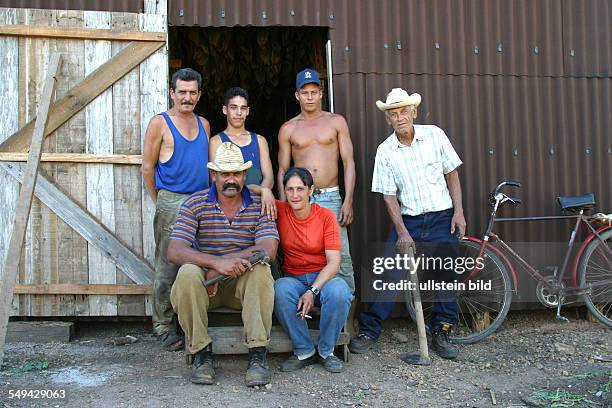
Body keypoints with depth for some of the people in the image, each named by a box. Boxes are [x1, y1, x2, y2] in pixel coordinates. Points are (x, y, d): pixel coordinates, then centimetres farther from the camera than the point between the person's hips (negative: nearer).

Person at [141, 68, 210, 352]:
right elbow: (147, 168, -1)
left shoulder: (203, 124, 14)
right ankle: (164, 326, 7)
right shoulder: (160, 123, -2)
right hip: (172, 203, -5)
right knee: (167, 267, -3)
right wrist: (159, 203, 1)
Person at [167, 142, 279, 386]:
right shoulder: (195, 204, -3)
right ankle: (202, 352, -18)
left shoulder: (259, 206, -1)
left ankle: (257, 354, -25)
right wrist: (217, 262, -32)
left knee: (259, 270, -31)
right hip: (205, 282, 0)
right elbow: (174, 251, -15)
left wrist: (219, 268, -22)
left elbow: (268, 250, -16)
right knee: (188, 273, -32)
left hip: (244, 284, 0)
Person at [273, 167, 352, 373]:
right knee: (280, 289, -33)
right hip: (293, 279, 1)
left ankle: (327, 351, -11)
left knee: (339, 291, -35)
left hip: (323, 278, -1)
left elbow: (333, 262, -11)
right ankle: (304, 352, -15)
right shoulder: (280, 210, 0)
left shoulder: (326, 216, -6)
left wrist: (312, 291, -23)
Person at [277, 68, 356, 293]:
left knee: (341, 256, -7)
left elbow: (348, 162, 3)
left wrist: (348, 201, -6)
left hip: (331, 197, -1)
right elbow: (282, 171, 12)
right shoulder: (288, 129, 10)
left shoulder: (336, 122, 8)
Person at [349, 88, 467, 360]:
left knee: (445, 277, 4)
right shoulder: (385, 151, -3)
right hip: (407, 221, 0)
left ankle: (440, 333, 18)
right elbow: (389, 195, -3)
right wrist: (402, 232, -9)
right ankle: (368, 330, 4)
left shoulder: (434, 135, -2)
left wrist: (458, 212, -3)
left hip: (442, 218, 1)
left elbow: (451, 174, 5)